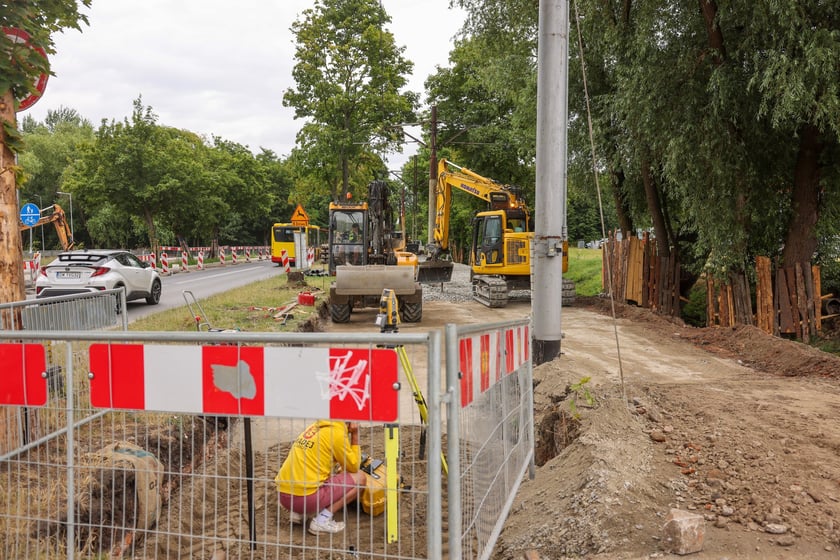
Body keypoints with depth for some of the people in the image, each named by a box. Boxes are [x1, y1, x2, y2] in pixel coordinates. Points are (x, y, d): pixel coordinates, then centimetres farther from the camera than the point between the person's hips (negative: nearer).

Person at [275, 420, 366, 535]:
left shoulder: (316, 426, 16)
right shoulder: (337, 432, -7)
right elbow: (354, 467, 2)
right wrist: (355, 436, 6)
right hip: (305, 498, -8)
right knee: (359, 477, 4)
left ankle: (299, 513, 14)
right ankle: (322, 520, -3)